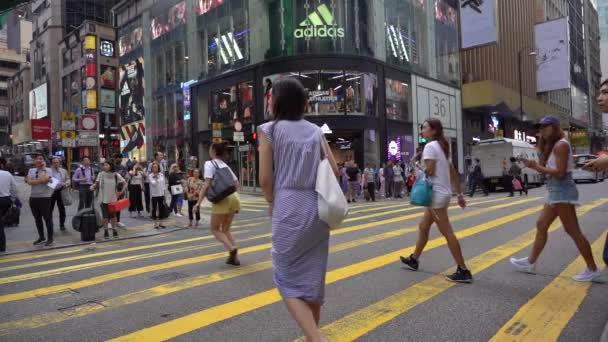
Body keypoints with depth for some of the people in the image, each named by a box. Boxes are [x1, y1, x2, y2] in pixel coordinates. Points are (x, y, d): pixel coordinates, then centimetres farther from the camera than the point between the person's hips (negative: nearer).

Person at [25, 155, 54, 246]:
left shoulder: (48, 170, -3)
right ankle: (41, 237, 25)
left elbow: (44, 179, -21)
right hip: (33, 197, 5)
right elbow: (29, 182, -7)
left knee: (47, 218, 0)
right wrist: (41, 180, -16)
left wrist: (43, 169, -10)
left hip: (45, 197, -5)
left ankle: (50, 238, 8)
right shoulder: (31, 170, 9)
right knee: (37, 218, 13)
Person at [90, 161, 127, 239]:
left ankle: (114, 230, 22)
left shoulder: (116, 175, -3)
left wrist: (121, 191, -7)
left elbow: (125, 183, 2)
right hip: (103, 199, 0)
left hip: (113, 199, 0)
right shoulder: (101, 174, -2)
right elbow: (97, 183, 2)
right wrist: (93, 186, -18)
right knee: (105, 216, 1)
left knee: (113, 215, 10)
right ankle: (105, 231, 14)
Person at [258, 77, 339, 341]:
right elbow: (334, 171, 5)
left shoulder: (269, 130, -3)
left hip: (288, 212, -5)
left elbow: (265, 179, -7)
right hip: (318, 211, 5)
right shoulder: (315, 130, 9)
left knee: (288, 280, 6)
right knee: (313, 278, 15)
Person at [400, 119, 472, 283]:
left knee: (447, 233, -6)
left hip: (436, 194, -10)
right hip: (442, 193, 10)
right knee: (423, 227, 18)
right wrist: (459, 194, 18)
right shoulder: (441, 147, 17)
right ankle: (414, 260, 30)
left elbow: (430, 171, -20)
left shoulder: (430, 146, -11)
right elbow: (453, 173, 16)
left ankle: (463, 271, -2)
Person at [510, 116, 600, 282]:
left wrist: (537, 167, -14)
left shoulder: (561, 145, -13)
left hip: (562, 190, -11)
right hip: (556, 192, 11)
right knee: (541, 226, 12)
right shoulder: (553, 146, 17)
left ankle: (592, 268, 6)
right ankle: (531, 262, 19)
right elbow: (544, 165, 10)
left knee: (573, 231, -5)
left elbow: (560, 172, -21)